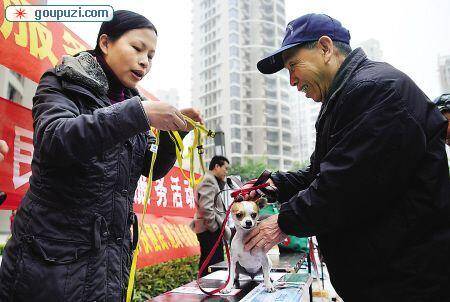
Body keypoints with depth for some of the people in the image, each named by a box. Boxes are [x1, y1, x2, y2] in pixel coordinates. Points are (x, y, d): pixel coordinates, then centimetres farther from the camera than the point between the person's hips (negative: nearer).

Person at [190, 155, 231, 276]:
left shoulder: (212, 181, 22)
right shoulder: (208, 181, -11)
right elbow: (206, 208, -21)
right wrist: (215, 228, -15)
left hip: (209, 230, 11)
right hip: (210, 231, -11)